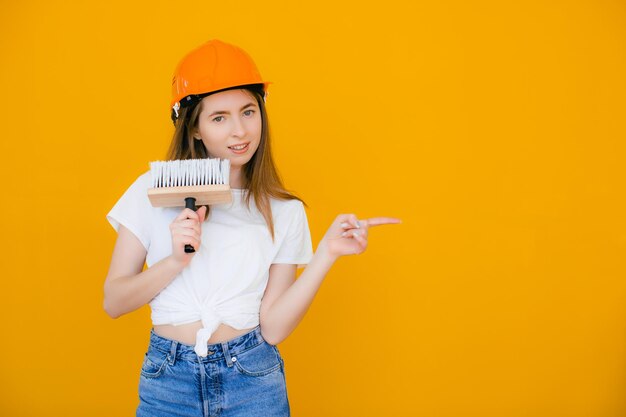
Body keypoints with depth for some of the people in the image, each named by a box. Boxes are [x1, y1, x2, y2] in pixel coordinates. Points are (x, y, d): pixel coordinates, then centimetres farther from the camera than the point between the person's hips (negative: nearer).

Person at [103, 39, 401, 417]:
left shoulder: (285, 212, -1)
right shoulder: (153, 191, -2)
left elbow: (273, 328, -7)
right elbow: (113, 301, -2)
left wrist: (327, 253, -14)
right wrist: (176, 261, -17)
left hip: (253, 380, 0)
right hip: (168, 381, 0)